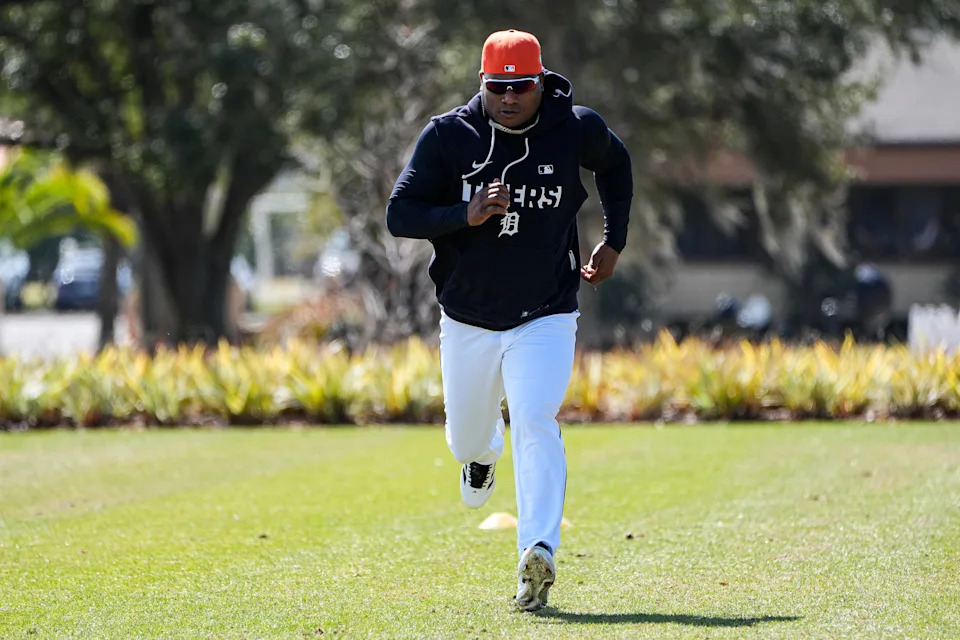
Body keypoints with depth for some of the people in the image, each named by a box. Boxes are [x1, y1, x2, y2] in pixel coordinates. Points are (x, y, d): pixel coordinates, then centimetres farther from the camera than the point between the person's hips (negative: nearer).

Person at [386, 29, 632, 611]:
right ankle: (485, 451, 54)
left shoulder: (576, 130, -7)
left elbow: (616, 164, 16)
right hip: (468, 322, 2)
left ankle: (539, 555, -28)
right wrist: (465, 216, -26)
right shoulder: (448, 136, -10)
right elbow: (399, 215, -11)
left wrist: (615, 241, 12)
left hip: (545, 321, -2)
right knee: (465, 441, 16)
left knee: (536, 426, -22)